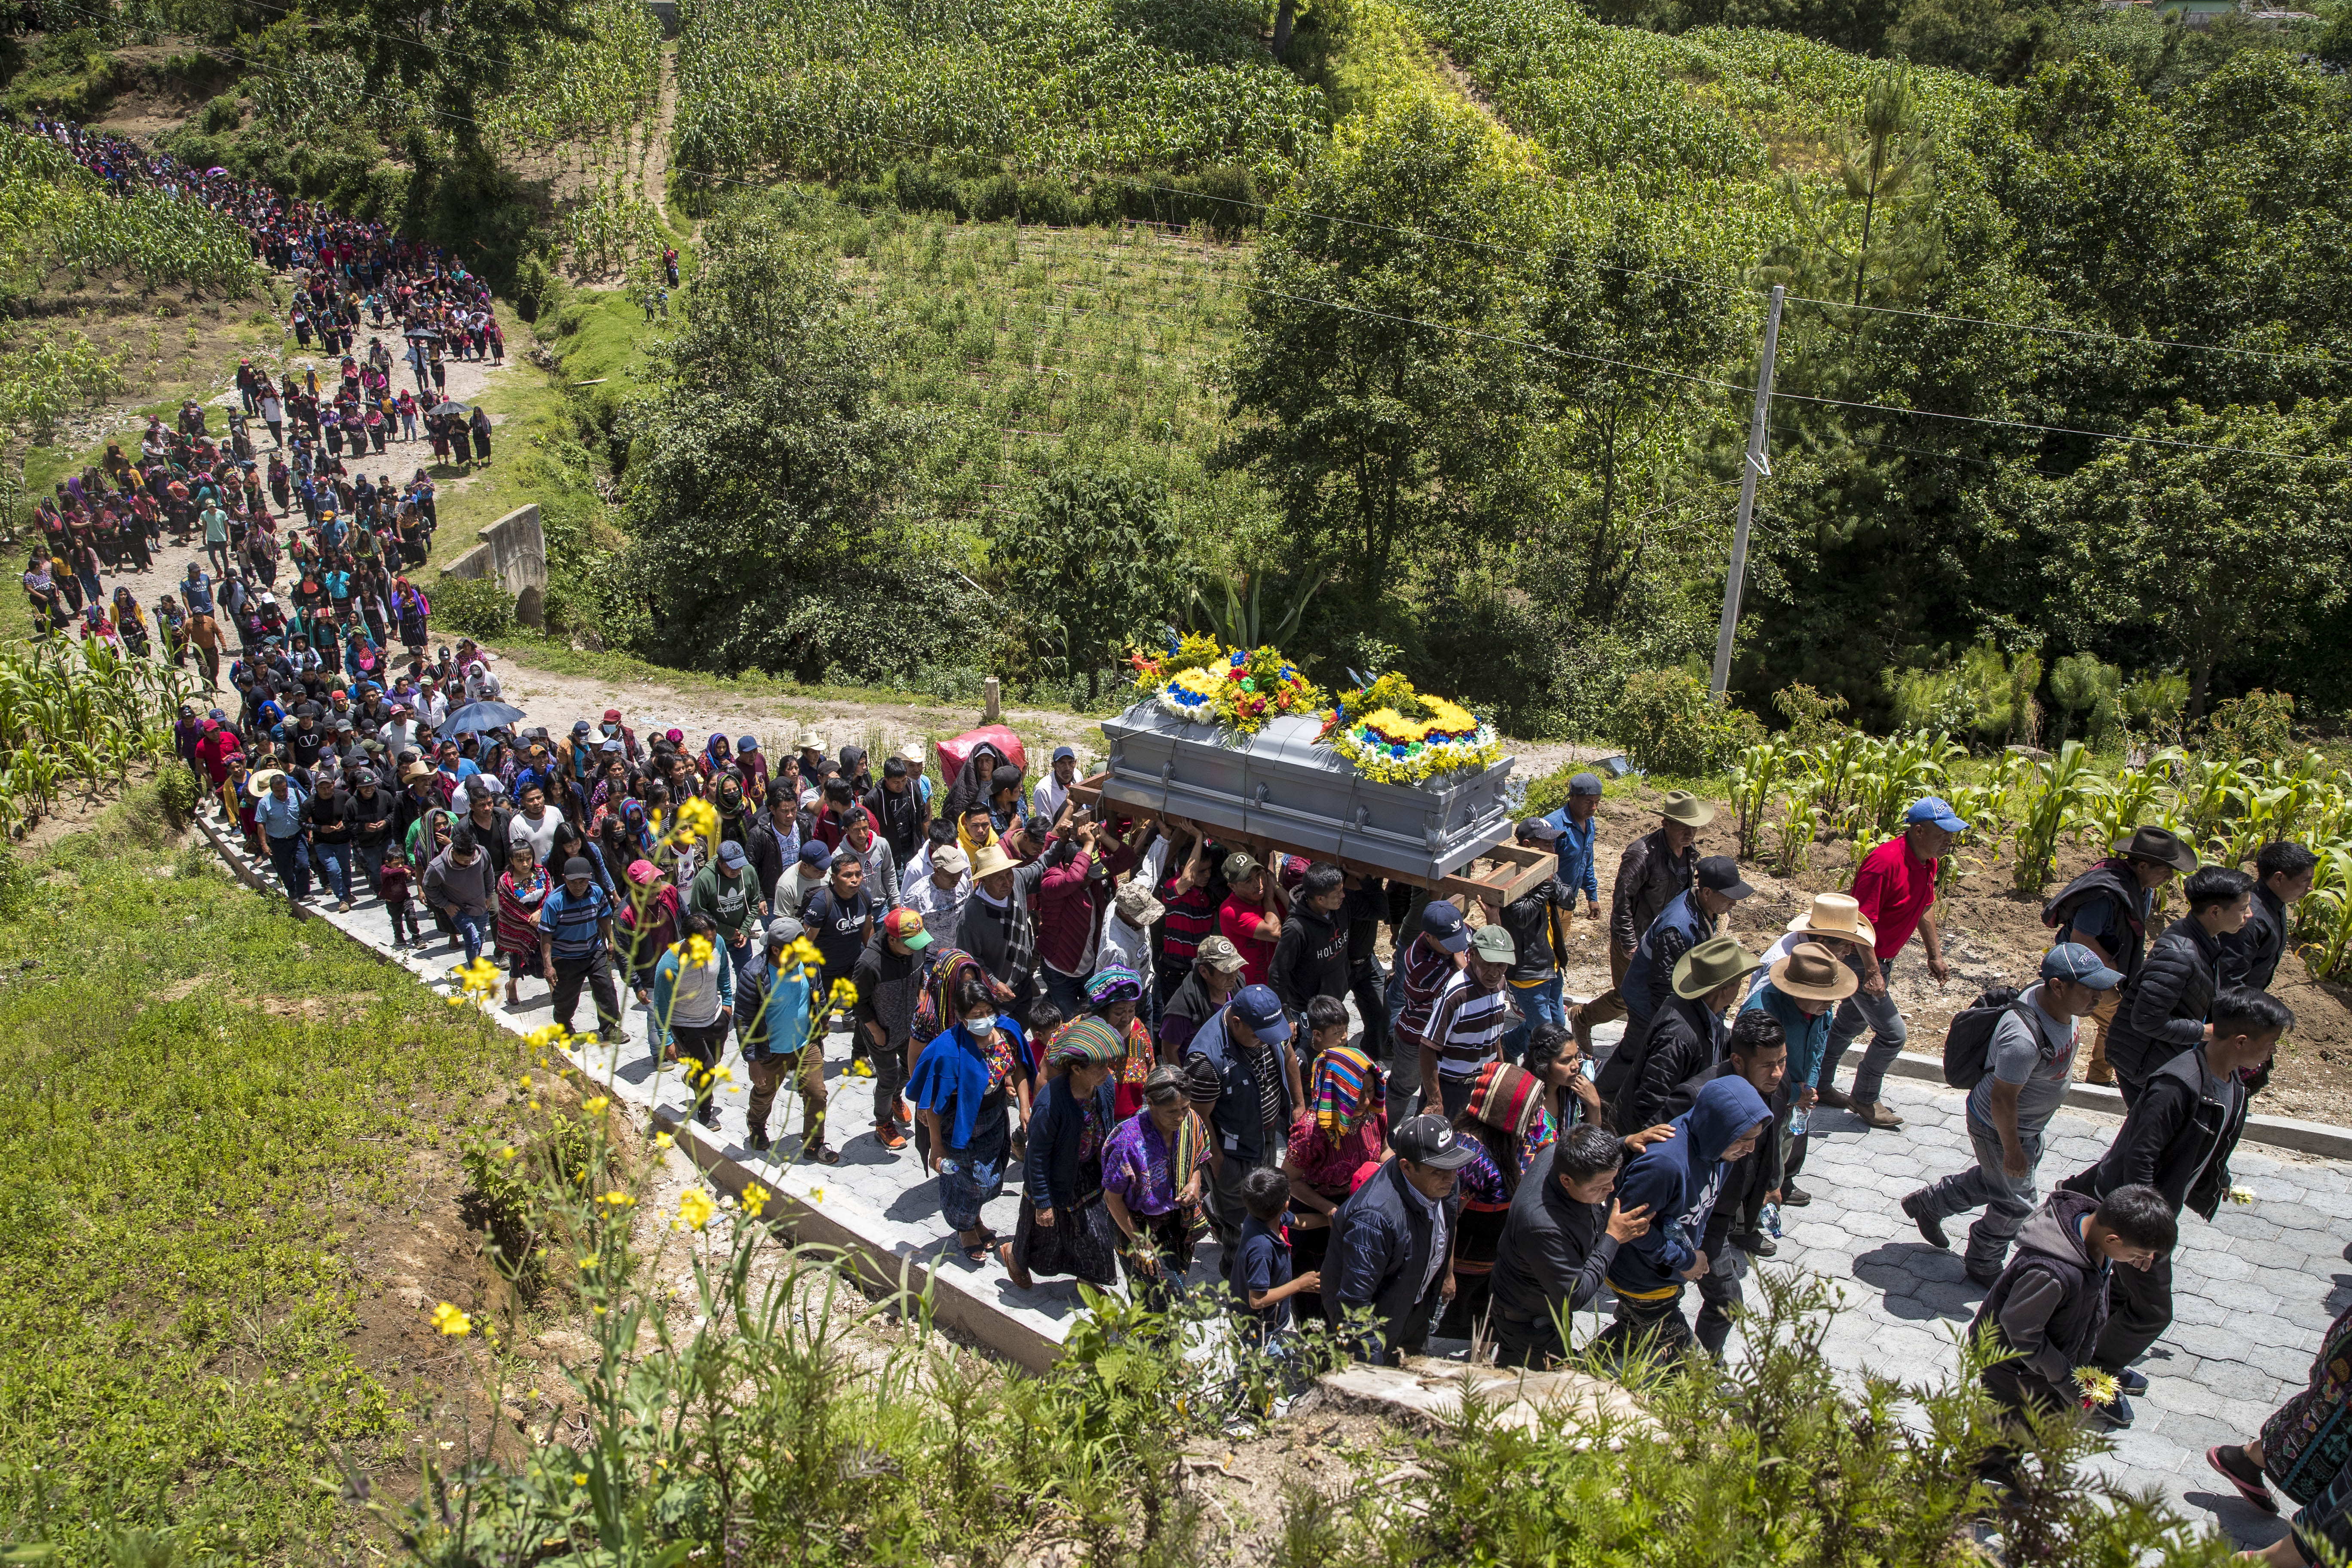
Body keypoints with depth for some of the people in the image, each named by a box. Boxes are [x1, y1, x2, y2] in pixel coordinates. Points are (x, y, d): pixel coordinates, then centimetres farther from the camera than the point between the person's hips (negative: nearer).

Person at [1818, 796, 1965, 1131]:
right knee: (1893, 1034, -3)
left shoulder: (1928, 862, 1)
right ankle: (1864, 1100, 16)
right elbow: (1861, 920, -29)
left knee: (1849, 1024, 21)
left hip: (1883, 959, 10)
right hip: (1862, 960, -10)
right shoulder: (1886, 861, -29)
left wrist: (1935, 955, 18)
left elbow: (1925, 909, 18)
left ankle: (1820, 1084, 37)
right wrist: (1872, 971, -28)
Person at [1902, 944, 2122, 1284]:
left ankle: (1928, 1204, 48)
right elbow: (2002, 1101, -31)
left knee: (1995, 1180, 28)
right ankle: (1984, 1266, 38)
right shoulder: (2024, 1039, -41)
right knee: (2015, 1204, 13)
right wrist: (2012, 1150, -20)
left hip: (2028, 1123, 9)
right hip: (2000, 1129, -9)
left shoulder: (2057, 1000, -14)